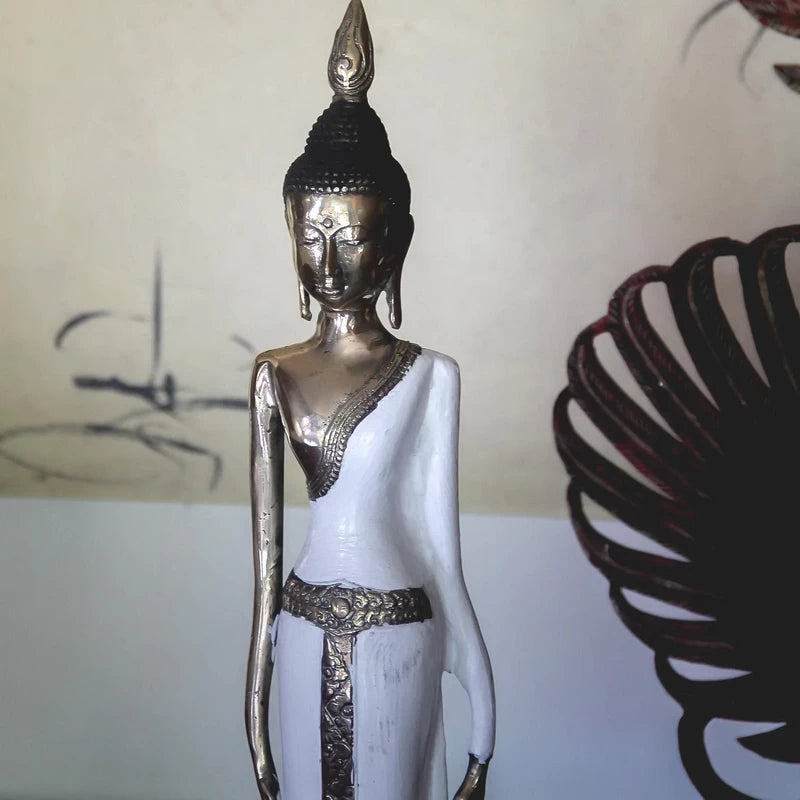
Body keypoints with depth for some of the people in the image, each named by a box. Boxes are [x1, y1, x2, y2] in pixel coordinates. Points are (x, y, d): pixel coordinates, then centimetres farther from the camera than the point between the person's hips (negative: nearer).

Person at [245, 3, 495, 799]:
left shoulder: (432, 375, -7)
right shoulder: (276, 373, 0)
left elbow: (438, 535, -4)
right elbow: (266, 540, 2)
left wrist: (477, 684, -1)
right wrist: (257, 685, 5)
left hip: (399, 635, -2)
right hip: (308, 634, 2)